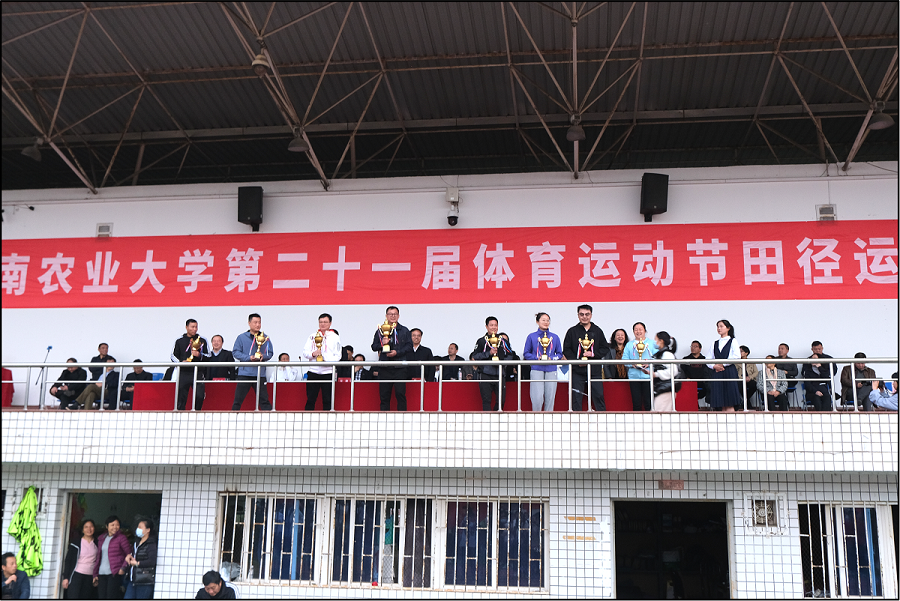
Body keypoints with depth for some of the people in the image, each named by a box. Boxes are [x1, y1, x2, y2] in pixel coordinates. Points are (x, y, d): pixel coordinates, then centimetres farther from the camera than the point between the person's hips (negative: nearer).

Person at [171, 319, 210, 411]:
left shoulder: (202, 340, 9)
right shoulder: (179, 340, 10)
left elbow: (208, 356, 8)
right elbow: (174, 356, 11)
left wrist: (199, 355, -12)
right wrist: (180, 362, -9)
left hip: (198, 373, 0)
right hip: (183, 373, 0)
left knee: (199, 396, -12)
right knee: (181, 397, 1)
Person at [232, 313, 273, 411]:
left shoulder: (266, 338, 10)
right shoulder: (241, 338, 4)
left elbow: (270, 353, 13)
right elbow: (235, 352, -1)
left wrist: (263, 356, -10)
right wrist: (249, 358, -14)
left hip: (260, 374, 1)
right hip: (245, 373, -1)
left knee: (264, 400, 3)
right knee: (238, 399, 1)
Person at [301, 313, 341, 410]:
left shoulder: (335, 337, 8)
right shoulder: (312, 336, 14)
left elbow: (338, 356, 1)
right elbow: (305, 352, 10)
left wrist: (326, 359, -17)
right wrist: (313, 354, -12)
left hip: (328, 371, -1)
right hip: (313, 370, 1)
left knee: (327, 399, -1)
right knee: (310, 398, 1)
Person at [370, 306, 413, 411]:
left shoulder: (404, 331, 9)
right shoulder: (380, 330, 13)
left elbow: (409, 347, 3)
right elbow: (373, 347, 11)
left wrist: (397, 352, -10)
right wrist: (381, 344, -9)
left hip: (399, 367, -2)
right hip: (384, 368, 2)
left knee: (400, 394, -7)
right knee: (384, 395, 3)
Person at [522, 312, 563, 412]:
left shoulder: (555, 337, 11)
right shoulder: (532, 336, 5)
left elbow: (560, 353, 14)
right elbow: (526, 354, 6)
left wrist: (551, 358, -6)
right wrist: (537, 358, -10)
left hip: (551, 370, 2)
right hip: (537, 369, -2)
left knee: (550, 397, 1)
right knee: (537, 397, -10)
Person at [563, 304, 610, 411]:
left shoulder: (597, 331, 10)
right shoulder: (572, 331, 6)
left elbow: (605, 348, 9)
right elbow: (566, 350, 3)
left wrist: (593, 354, -8)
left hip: (595, 371, 1)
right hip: (577, 371, -1)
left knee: (598, 396, 1)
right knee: (576, 399, 0)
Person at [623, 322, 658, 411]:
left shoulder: (652, 343, 12)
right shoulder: (629, 345, 17)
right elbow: (624, 359, 8)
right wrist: (632, 363, -10)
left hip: (648, 376, -1)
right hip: (634, 376, 1)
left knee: (649, 402, -5)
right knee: (636, 403, 0)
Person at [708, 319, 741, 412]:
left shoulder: (732, 341, 7)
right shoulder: (715, 344, 18)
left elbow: (736, 356, -8)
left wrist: (723, 364, -9)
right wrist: (714, 366, -6)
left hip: (729, 372, -4)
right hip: (716, 373, 4)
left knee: (729, 404, -9)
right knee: (720, 404, -1)